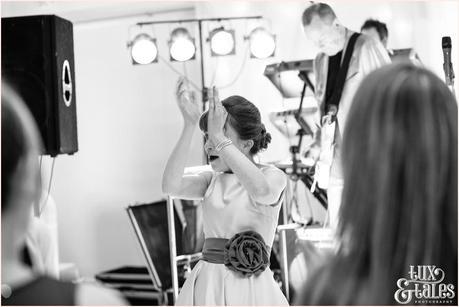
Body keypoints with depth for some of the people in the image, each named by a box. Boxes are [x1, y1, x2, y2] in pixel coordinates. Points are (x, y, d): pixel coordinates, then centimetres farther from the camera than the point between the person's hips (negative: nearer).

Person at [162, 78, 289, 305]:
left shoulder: (273, 176, -1)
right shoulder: (211, 181, 10)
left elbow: (260, 190, -26)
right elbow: (171, 185, -9)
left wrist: (219, 136, -22)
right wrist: (189, 125, -15)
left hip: (249, 286, -4)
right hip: (207, 284, 4)